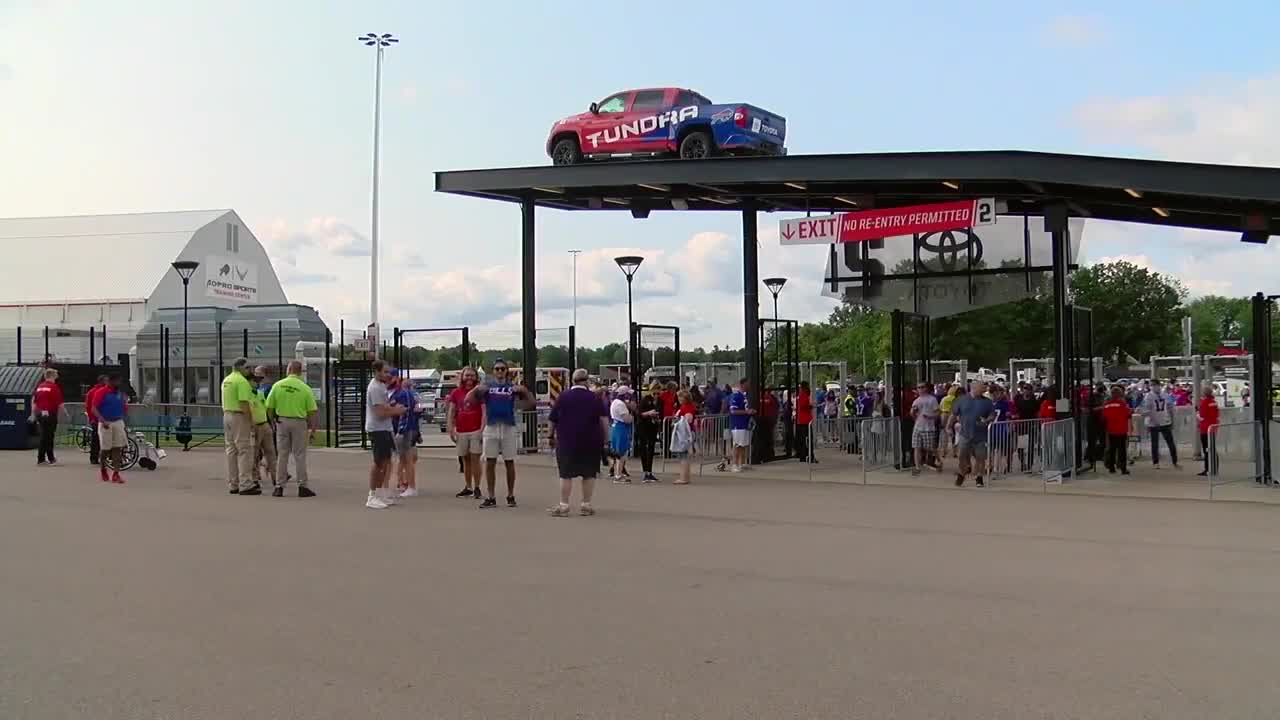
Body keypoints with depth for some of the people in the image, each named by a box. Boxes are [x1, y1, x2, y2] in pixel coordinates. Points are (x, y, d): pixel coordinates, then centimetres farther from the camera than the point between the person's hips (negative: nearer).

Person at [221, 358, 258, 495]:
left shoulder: (226, 380, 15)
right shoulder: (242, 381, -15)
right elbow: (244, 403, -21)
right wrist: (251, 421, -17)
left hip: (227, 415, 10)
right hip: (240, 417, -10)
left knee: (231, 451, 12)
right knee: (245, 451, -7)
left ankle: (233, 484, 15)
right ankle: (245, 485, -10)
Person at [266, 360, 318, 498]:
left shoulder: (277, 385, -2)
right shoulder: (305, 388, -6)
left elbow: (269, 408, 1)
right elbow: (312, 411, -5)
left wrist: (274, 422, 15)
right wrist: (313, 430, 2)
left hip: (282, 422, 2)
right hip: (299, 423, -2)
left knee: (282, 455, 9)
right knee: (299, 455, 4)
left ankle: (279, 487, 11)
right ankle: (302, 486, 4)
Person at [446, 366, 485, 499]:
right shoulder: (456, 392, 10)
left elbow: (484, 412, -5)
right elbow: (451, 412, 10)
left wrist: (482, 429, -14)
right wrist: (451, 430, 2)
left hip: (476, 431, -4)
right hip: (461, 432, 4)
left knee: (475, 458, -6)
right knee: (465, 460, 10)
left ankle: (477, 488, -1)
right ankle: (468, 488, 17)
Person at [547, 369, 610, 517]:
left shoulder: (562, 397, 3)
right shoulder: (594, 397, 0)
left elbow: (553, 421, 6)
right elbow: (604, 420, -7)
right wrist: (605, 438, 1)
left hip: (567, 442, 0)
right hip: (590, 442, 0)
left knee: (566, 474, 3)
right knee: (589, 473, 7)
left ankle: (563, 506, 1)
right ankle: (586, 505, 9)